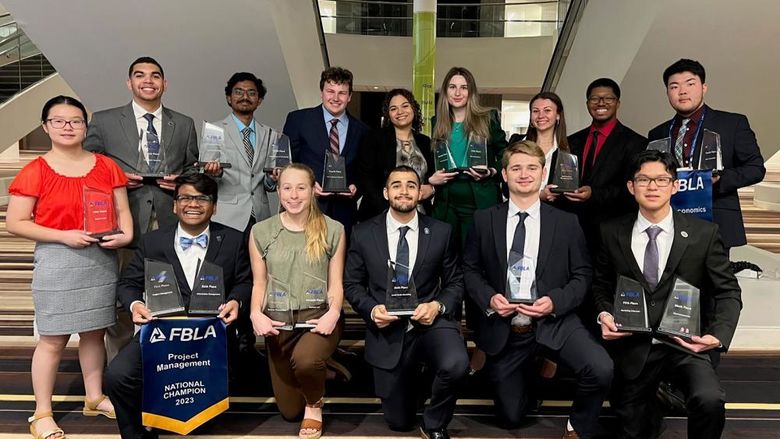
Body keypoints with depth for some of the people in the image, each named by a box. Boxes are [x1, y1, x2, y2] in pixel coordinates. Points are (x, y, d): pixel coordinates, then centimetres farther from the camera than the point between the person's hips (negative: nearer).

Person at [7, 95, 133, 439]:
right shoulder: (35, 172, -5)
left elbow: (122, 209, 8)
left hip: (102, 259, 4)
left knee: (94, 332, 14)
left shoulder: (106, 166, 6)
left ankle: (94, 398, 30)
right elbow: (14, 223, -7)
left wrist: (126, 234, -13)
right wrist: (64, 236, -17)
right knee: (53, 339, 2)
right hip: (57, 262, -3)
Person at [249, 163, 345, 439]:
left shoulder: (333, 230, 0)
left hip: (319, 316, -2)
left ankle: (315, 405, -2)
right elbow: (259, 282, 5)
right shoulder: (261, 231, 4)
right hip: (278, 320, 3)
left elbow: (336, 283, -1)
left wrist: (333, 313, -20)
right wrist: (256, 314, -14)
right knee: (289, 411, 11)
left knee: (305, 360, -37)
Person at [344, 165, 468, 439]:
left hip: (430, 323, 0)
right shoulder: (363, 233, -1)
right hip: (387, 331, 1)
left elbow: (455, 282, 4)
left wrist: (438, 306, -17)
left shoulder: (441, 232, 0)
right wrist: (371, 309, -15)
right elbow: (352, 284, 5)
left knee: (456, 364, -35)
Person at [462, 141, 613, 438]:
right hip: (502, 327, 1)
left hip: (554, 320, -1)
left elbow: (582, 275, 1)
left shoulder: (566, 222, 0)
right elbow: (470, 269, 6)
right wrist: (489, 298, -13)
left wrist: (555, 302, -17)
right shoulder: (484, 220, 1)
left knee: (601, 369, -29)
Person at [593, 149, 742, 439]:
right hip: (632, 348, 2)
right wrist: (604, 314, -10)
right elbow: (601, 285, 10)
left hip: (686, 344, -1)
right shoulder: (612, 233, -1)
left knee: (709, 401, -29)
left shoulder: (704, 234, -4)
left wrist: (718, 335, -17)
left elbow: (728, 292, -1)